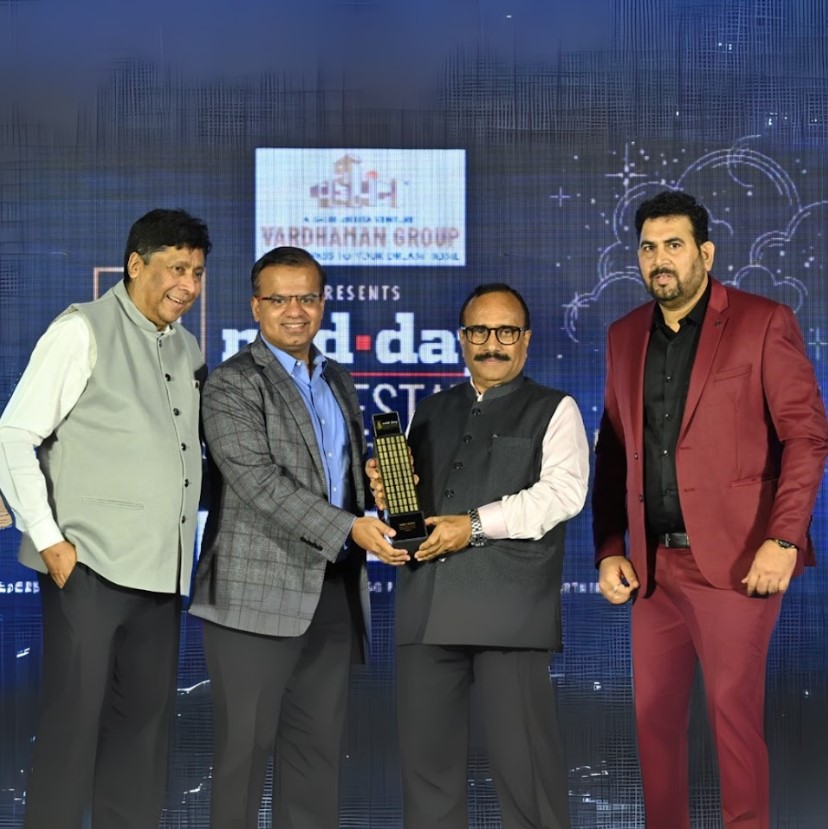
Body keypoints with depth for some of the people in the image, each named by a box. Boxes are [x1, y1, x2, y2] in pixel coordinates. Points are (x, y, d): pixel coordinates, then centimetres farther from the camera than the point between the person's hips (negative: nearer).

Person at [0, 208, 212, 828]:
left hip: (160, 570, 7)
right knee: (74, 719, -5)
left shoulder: (186, 349, 16)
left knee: (146, 720, 9)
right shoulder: (84, 331, -4)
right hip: (90, 567, -7)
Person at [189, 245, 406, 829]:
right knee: (246, 744, -1)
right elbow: (258, 481, -17)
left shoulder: (339, 382, 17)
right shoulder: (233, 384, -6)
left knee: (320, 748, 8)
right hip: (260, 592, -6)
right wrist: (350, 528, -22)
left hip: (334, 589, 6)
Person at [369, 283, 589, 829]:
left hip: (510, 608, -5)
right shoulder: (431, 412, 23)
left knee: (523, 755, -4)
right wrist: (389, 492, 1)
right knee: (426, 752, 7)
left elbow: (563, 492, -8)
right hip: (427, 608, 5)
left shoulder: (553, 411, 7)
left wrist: (476, 524, -16)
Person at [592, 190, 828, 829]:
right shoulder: (625, 337, 13)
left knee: (735, 710, -3)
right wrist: (609, 551, 7)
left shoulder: (763, 323, -4)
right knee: (655, 715, 7)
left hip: (734, 559, -5)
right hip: (654, 564, 5)